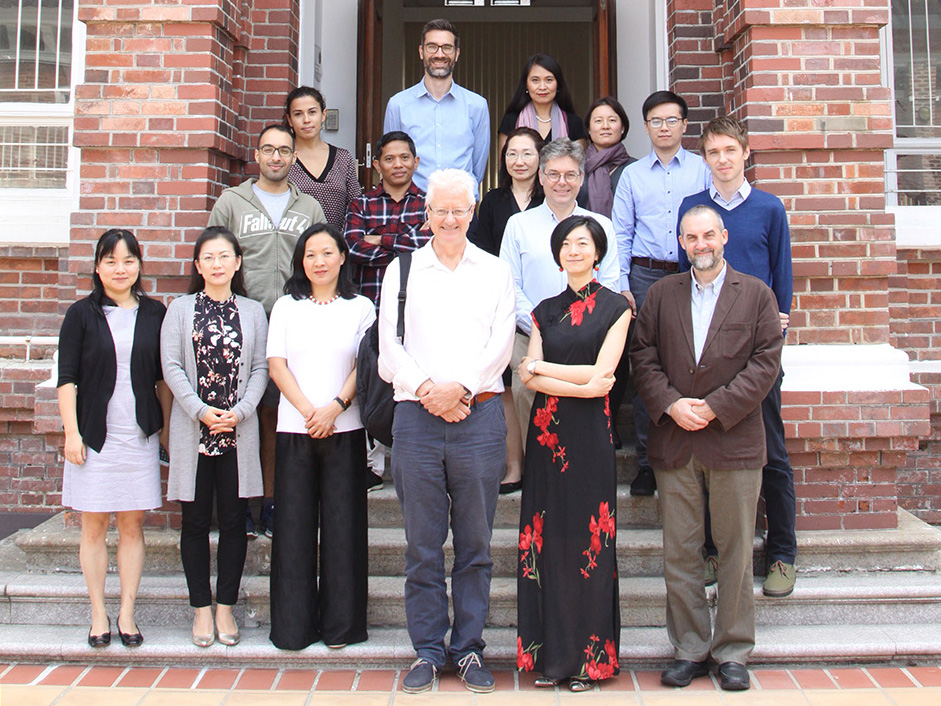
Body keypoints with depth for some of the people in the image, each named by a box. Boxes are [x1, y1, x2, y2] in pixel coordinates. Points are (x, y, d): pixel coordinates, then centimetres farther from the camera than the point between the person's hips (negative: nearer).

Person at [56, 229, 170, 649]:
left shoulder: (155, 314, 7)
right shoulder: (82, 315, 2)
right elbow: (67, 378, 0)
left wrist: (167, 426, 7)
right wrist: (72, 432, -6)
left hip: (140, 435, 1)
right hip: (94, 435, -1)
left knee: (133, 524, 5)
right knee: (94, 524, 5)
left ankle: (127, 614, 15)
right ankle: (98, 614, 16)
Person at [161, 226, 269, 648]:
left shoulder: (253, 312, 9)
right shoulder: (180, 309, 6)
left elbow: (261, 368, 4)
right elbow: (171, 367, -1)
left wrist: (239, 411, -10)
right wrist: (201, 410, -12)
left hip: (238, 430, 1)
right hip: (192, 431, 0)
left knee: (234, 521, 3)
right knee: (195, 522, 4)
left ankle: (225, 606, 15)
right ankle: (201, 608, 15)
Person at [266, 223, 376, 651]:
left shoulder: (360, 308, 8)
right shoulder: (286, 307, 12)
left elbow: (365, 366, 0)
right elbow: (276, 364, 3)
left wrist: (335, 407, -14)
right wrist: (308, 411, -9)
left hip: (345, 429, -1)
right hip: (294, 429, 1)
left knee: (342, 524, 2)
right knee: (294, 526, 3)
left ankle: (340, 624, 13)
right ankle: (294, 626, 13)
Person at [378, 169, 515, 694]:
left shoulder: (496, 272, 12)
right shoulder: (401, 270, 12)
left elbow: (501, 343, 2)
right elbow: (389, 344, 4)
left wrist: (459, 387, -11)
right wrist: (426, 389, -9)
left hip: (480, 413, 0)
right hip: (417, 416, 0)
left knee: (475, 543, 5)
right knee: (423, 543, 4)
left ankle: (469, 649, 17)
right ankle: (428, 651, 16)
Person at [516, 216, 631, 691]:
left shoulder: (615, 308, 2)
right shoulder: (545, 311, 13)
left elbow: (601, 375, -8)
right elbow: (528, 378, 2)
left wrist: (541, 367, -2)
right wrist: (580, 384, -12)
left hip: (590, 436, -3)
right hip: (548, 432, 4)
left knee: (589, 542, 0)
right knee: (548, 540, 4)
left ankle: (589, 656, 11)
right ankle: (550, 652, 14)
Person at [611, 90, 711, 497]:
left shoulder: (702, 169, 10)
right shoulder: (632, 174, 14)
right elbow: (621, 234, 10)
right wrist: (620, 285, 1)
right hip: (646, 276, 1)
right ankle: (647, 462, 8)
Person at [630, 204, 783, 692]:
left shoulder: (757, 294, 5)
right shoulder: (661, 294, 11)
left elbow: (765, 362, -4)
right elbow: (643, 356, 5)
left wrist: (715, 407, -12)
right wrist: (671, 405, -10)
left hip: (734, 441, -1)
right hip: (673, 444, 2)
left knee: (736, 551, 5)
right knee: (679, 552, 5)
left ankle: (732, 652, 19)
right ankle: (689, 649, 17)